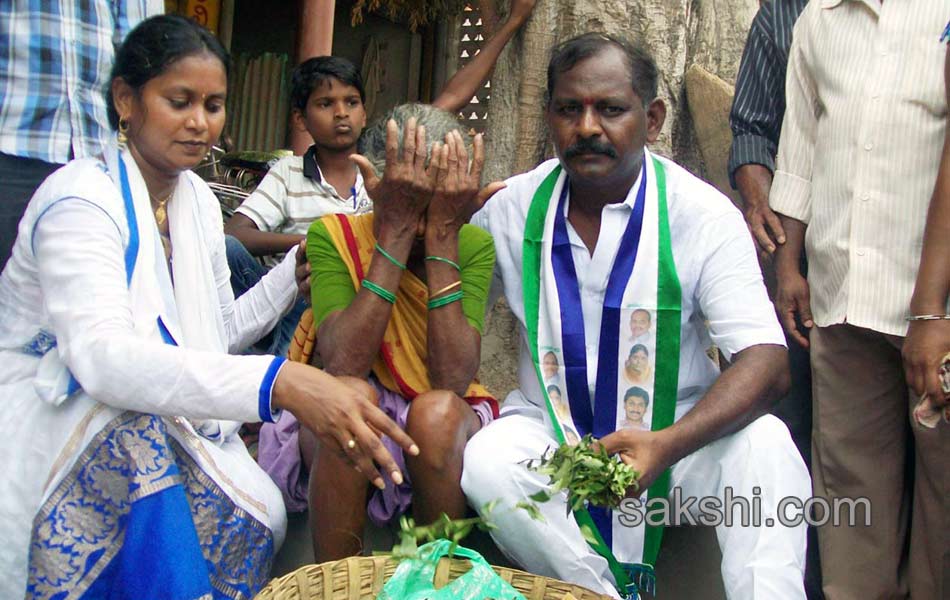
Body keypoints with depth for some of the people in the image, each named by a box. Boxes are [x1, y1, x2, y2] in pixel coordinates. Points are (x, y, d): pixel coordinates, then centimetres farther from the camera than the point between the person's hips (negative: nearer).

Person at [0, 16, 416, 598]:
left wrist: (299, 270, -3)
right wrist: (279, 383, -50)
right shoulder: (80, 199, -19)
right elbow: (101, 354, -37)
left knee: (259, 517, -20)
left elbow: (215, 335, 10)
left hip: (155, 424, 6)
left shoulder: (199, 200, 6)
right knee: (130, 417, -36)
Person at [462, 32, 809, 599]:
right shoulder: (514, 207, -3)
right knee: (485, 459, -29)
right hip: (550, 429, 2)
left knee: (763, 443, -31)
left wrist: (667, 444, -35)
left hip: (676, 431, -2)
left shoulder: (703, 213, -11)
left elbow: (767, 362, -19)